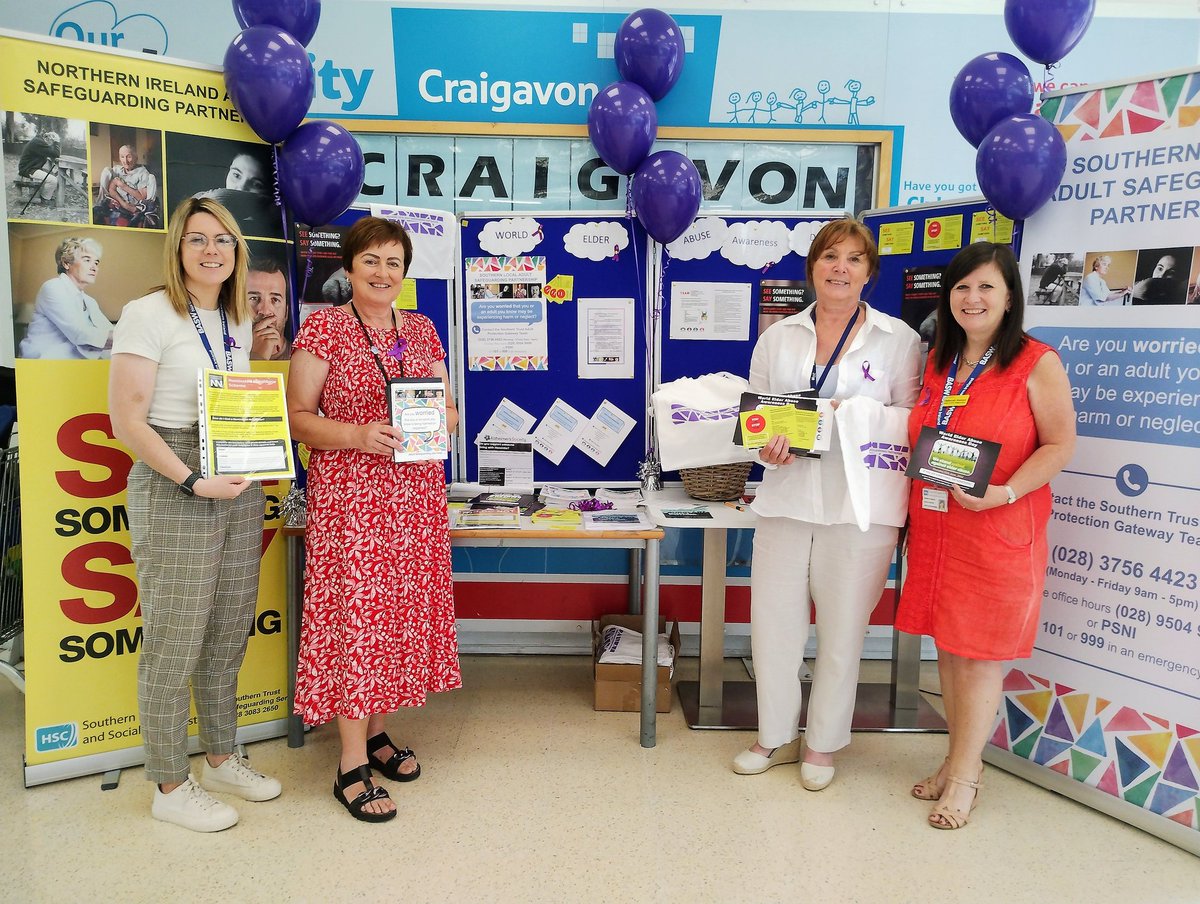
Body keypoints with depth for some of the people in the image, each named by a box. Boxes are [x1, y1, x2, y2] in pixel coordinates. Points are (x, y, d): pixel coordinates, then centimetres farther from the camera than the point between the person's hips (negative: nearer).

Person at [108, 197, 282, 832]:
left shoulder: (238, 322, 14)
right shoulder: (149, 314, -8)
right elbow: (126, 419, -13)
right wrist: (193, 482, -19)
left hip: (240, 489, 7)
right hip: (172, 491, -7)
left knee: (229, 633, 14)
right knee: (174, 641, 2)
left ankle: (221, 758, 32)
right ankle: (170, 787, 18)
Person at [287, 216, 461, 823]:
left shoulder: (422, 329, 12)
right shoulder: (323, 327, -2)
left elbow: (449, 409, 16)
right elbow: (298, 418, -5)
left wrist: (438, 422, -7)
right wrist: (360, 435, -21)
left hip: (416, 492, 5)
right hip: (349, 492, -5)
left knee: (399, 609, 10)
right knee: (355, 613, -4)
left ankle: (375, 729, 29)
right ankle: (352, 768, 8)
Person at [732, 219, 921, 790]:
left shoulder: (898, 338, 2)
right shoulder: (778, 336, 10)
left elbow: (916, 417, 0)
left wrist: (862, 413, -17)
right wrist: (765, 444, -9)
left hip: (860, 506, -2)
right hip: (786, 500, 3)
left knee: (842, 631, 9)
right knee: (772, 623, 7)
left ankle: (823, 743, 30)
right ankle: (776, 737, 29)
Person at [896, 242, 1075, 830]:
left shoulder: (1037, 363, -7)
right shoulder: (938, 361, 11)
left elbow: (1060, 444, -8)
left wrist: (1005, 493, -23)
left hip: (999, 533, -6)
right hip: (936, 529, 6)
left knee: (981, 653, 2)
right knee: (947, 646, 13)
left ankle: (964, 774, 17)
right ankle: (960, 757, 29)